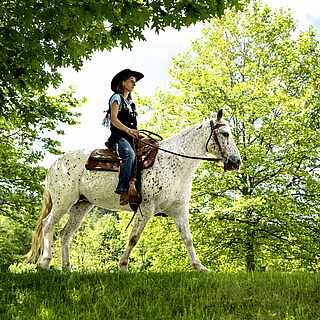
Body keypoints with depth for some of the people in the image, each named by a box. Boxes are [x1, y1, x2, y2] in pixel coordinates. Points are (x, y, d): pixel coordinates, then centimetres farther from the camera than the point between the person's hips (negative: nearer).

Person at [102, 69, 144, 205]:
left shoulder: (130, 102, 27)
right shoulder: (117, 97, 5)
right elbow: (114, 119, -9)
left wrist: (136, 133, 7)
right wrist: (128, 130, -20)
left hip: (130, 137, 8)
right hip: (118, 136, -8)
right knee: (129, 154, -34)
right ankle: (123, 189, -41)